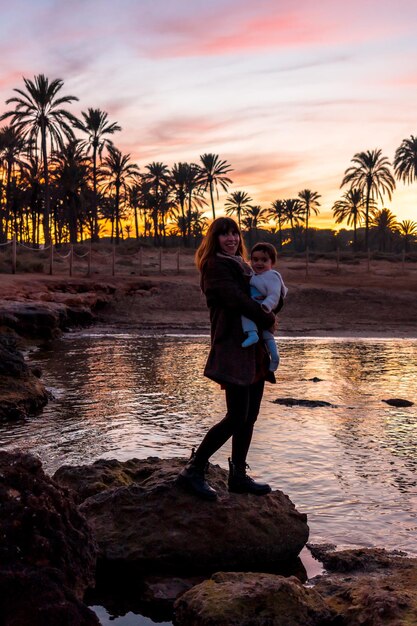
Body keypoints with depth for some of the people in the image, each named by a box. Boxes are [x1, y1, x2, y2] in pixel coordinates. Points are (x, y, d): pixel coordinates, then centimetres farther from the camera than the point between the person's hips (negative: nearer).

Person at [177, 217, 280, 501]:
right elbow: (236, 299, -18)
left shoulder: (240, 265, 23)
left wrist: (267, 314, 3)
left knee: (250, 416, 10)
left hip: (254, 349, 9)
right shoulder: (216, 265, -6)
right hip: (233, 348, -9)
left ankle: (238, 475, 19)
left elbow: (258, 296, 25)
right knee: (237, 417, -12)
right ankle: (193, 470, -1)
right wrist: (268, 319, -7)